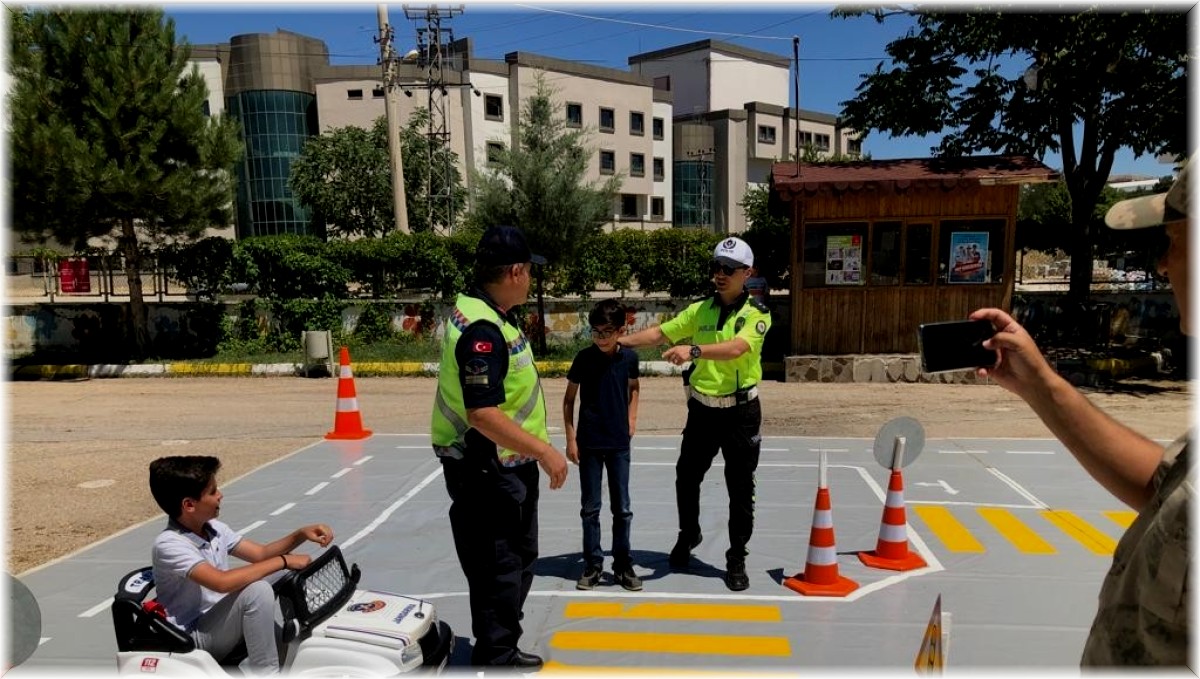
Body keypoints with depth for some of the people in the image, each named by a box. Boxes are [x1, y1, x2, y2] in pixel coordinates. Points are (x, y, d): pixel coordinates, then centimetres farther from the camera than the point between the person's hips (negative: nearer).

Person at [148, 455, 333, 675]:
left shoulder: (213, 528, 1)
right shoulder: (169, 544, -24)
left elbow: (261, 553, 7)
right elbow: (222, 582, -36)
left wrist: (301, 534, -9)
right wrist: (284, 561, -30)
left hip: (222, 624, 8)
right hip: (193, 639, -8)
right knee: (257, 591, -31)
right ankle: (266, 673, -21)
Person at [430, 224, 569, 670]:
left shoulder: (481, 313, 7)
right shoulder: (483, 330, -26)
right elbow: (482, 415, -31)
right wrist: (545, 451, -24)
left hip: (505, 467, 11)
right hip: (486, 472, -11)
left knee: (519, 559, 22)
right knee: (499, 568, 2)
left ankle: (502, 651, 38)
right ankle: (496, 659, 18)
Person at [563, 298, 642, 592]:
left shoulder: (629, 357, -4)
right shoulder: (584, 358, -10)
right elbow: (569, 399, -1)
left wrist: (631, 418, 6)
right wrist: (570, 439, -5)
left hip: (619, 443, 2)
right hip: (589, 443, -1)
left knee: (622, 508, 8)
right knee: (590, 508, 7)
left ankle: (623, 564, 21)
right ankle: (593, 564, 20)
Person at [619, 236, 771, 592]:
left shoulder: (757, 314, -10)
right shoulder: (700, 309, 3)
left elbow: (735, 348, -28)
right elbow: (659, 333, 2)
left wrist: (693, 350, -42)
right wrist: (621, 340, -11)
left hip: (741, 412, -4)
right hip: (703, 409, 4)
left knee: (741, 491, 5)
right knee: (686, 477, 15)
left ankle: (737, 560, 21)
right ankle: (688, 535, 41)